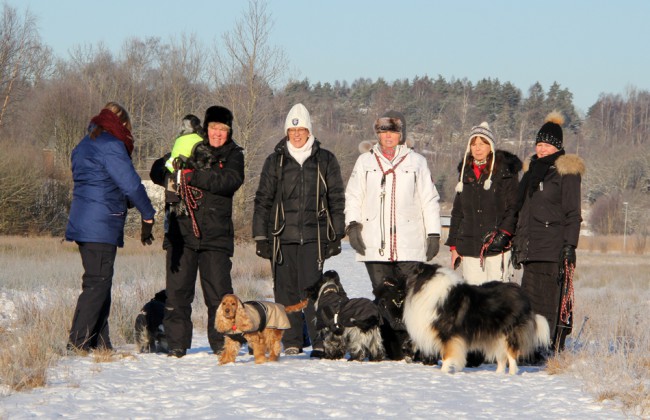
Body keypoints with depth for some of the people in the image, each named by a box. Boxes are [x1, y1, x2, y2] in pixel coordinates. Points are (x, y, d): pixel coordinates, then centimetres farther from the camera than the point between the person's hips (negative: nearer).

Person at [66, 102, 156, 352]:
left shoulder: (84, 146, 20)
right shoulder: (111, 145, -10)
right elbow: (131, 184, -13)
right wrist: (148, 216, -3)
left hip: (84, 224, 10)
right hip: (101, 226, -10)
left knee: (100, 283, 12)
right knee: (97, 284, -9)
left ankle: (100, 344, 13)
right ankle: (77, 344, -13)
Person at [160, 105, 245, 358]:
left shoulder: (233, 154, 6)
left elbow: (230, 180, -14)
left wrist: (193, 177, -17)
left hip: (215, 232, -2)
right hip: (182, 230, 2)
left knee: (218, 290, -3)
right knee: (177, 289, 2)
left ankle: (222, 343, 6)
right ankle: (176, 344, 8)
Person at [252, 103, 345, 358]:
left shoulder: (325, 161, 9)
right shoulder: (275, 161, 11)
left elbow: (337, 200, 10)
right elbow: (262, 200, 12)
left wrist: (336, 235, 4)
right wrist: (260, 236, 6)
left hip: (313, 236, -2)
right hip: (282, 236, 2)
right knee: (285, 291, 2)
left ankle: (320, 343, -7)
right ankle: (291, 343, 10)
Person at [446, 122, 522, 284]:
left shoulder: (505, 171, 1)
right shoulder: (466, 172, 17)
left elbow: (513, 208, -2)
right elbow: (457, 211, 21)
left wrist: (504, 233, -15)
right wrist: (454, 245, 17)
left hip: (497, 246, -5)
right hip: (470, 246, 5)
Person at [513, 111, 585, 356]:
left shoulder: (567, 172, -2)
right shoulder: (532, 170, 19)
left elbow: (573, 213, -7)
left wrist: (569, 247, -14)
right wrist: (518, 244, 18)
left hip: (554, 246, -7)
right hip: (531, 246, 7)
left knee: (553, 299, -9)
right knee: (530, 297, 3)